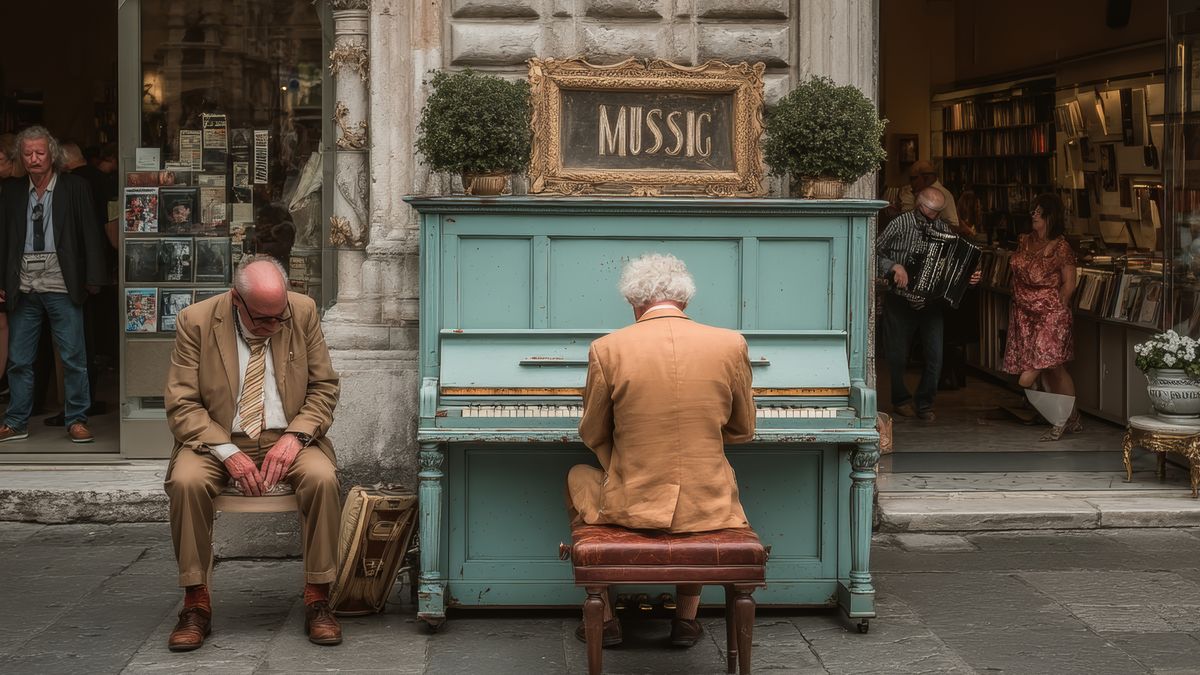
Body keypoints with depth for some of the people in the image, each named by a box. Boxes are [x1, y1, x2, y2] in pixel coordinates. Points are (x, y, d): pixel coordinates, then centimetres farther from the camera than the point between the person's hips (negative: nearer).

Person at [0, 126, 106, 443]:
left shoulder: (74, 188, 0)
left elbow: (90, 234, -2)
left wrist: (92, 278, -6)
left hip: (61, 287, -3)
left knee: (74, 358, 0)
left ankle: (76, 420, 10)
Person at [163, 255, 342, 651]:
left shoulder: (304, 313, -3)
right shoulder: (196, 321, -7)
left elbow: (324, 388, 4)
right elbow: (181, 406, -6)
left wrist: (295, 436, -14)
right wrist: (228, 453, -20)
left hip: (286, 437, 1)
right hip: (218, 439, -1)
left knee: (322, 478, -30)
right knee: (186, 482, -32)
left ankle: (317, 600, -17)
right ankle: (196, 602, -18)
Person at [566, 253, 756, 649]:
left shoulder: (607, 349, -8)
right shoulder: (730, 345, -4)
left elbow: (593, 435, 4)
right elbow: (742, 431, 8)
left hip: (630, 505, -1)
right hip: (707, 508, 2)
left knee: (578, 479, 32)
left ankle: (604, 618, 32)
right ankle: (686, 617, 36)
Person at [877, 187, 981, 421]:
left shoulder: (943, 229, 5)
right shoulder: (900, 224, -6)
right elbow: (875, 253, -5)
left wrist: (970, 277, -6)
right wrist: (894, 267, -20)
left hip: (931, 303, 3)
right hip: (900, 302, -3)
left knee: (935, 355, -3)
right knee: (898, 356, 4)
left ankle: (924, 404, 13)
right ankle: (901, 400, 26)